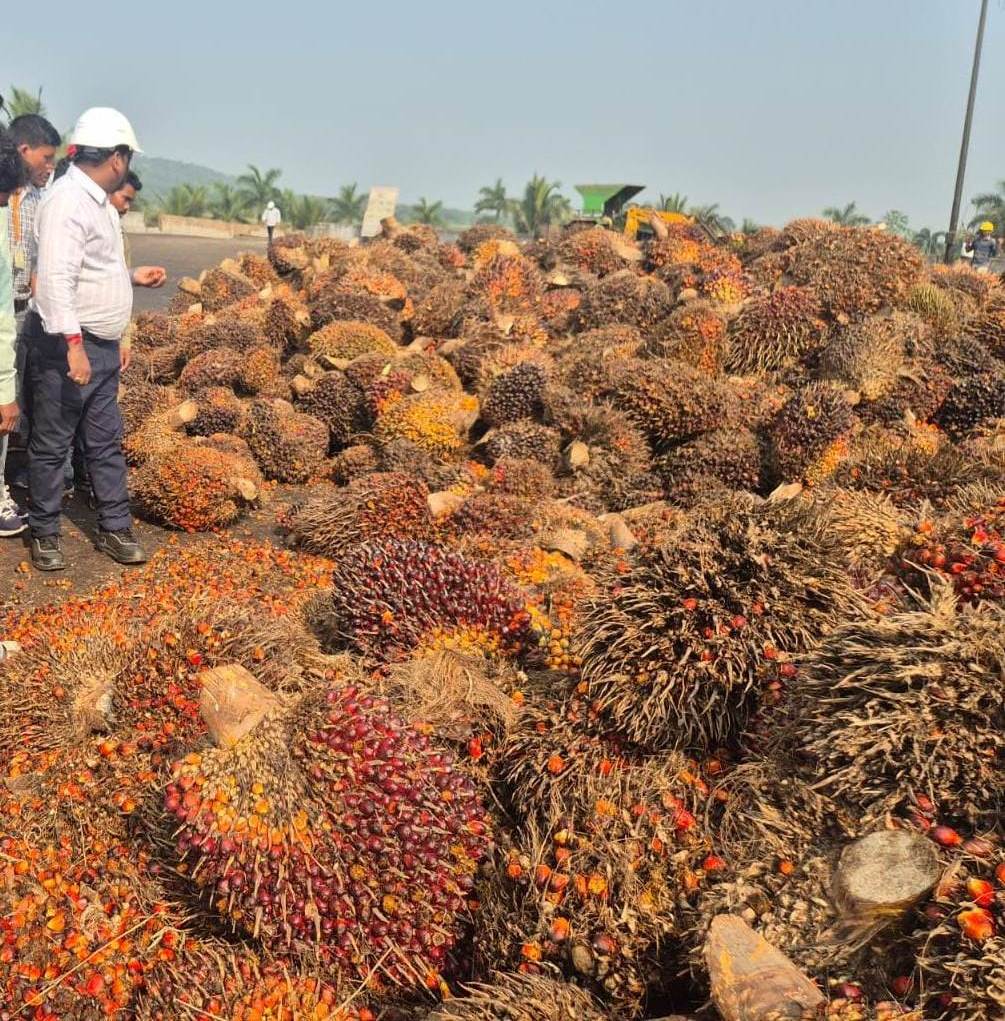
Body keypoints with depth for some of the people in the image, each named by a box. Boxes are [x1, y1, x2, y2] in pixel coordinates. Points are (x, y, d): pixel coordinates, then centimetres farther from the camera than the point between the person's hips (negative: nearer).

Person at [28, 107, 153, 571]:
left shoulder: (93, 201, 14)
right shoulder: (67, 200, -16)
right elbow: (55, 278, -25)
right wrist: (74, 344, -29)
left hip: (99, 346, 9)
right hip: (66, 345, -9)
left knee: (105, 442, 12)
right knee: (51, 444, 4)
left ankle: (114, 528, 21)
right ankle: (44, 534, 16)